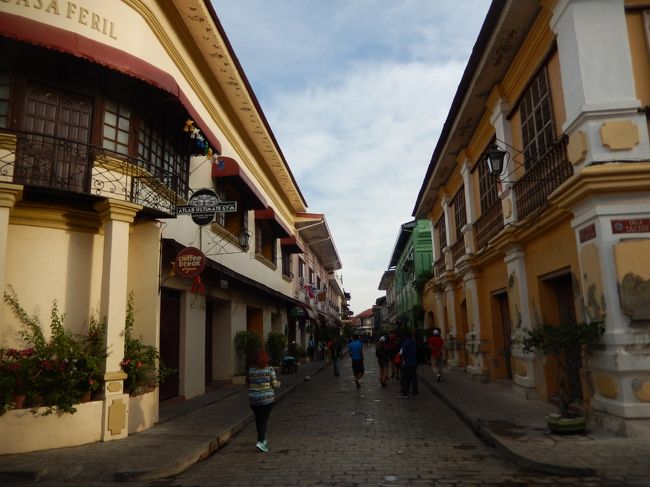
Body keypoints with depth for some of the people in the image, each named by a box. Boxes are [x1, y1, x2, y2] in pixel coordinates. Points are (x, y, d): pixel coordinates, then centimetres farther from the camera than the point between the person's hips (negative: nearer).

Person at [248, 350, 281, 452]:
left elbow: (248, 384, 4)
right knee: (264, 419, 3)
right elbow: (274, 385, -8)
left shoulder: (251, 370, -2)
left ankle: (263, 439, 30)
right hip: (267, 398, -3)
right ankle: (260, 442, -10)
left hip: (253, 399, 3)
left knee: (258, 419, 17)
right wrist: (279, 383, 13)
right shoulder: (270, 370, -9)